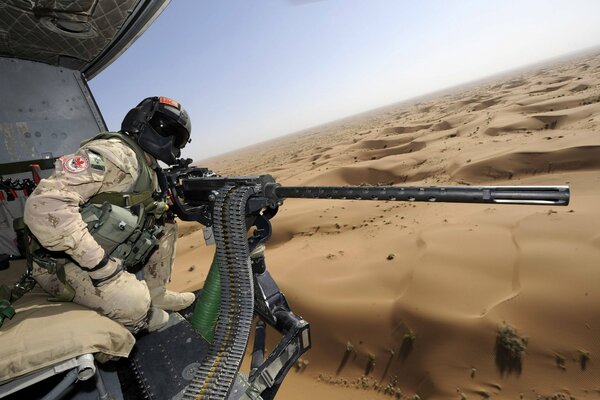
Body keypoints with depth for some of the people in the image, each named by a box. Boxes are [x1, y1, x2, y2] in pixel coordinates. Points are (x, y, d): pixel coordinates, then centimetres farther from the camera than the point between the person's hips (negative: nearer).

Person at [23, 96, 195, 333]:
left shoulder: (149, 171, 8)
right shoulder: (118, 153, -21)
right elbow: (45, 204, -30)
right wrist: (100, 262, -28)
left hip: (112, 253, 9)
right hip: (67, 263, -9)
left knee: (167, 227, 9)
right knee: (134, 302, -28)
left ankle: (156, 294, 13)